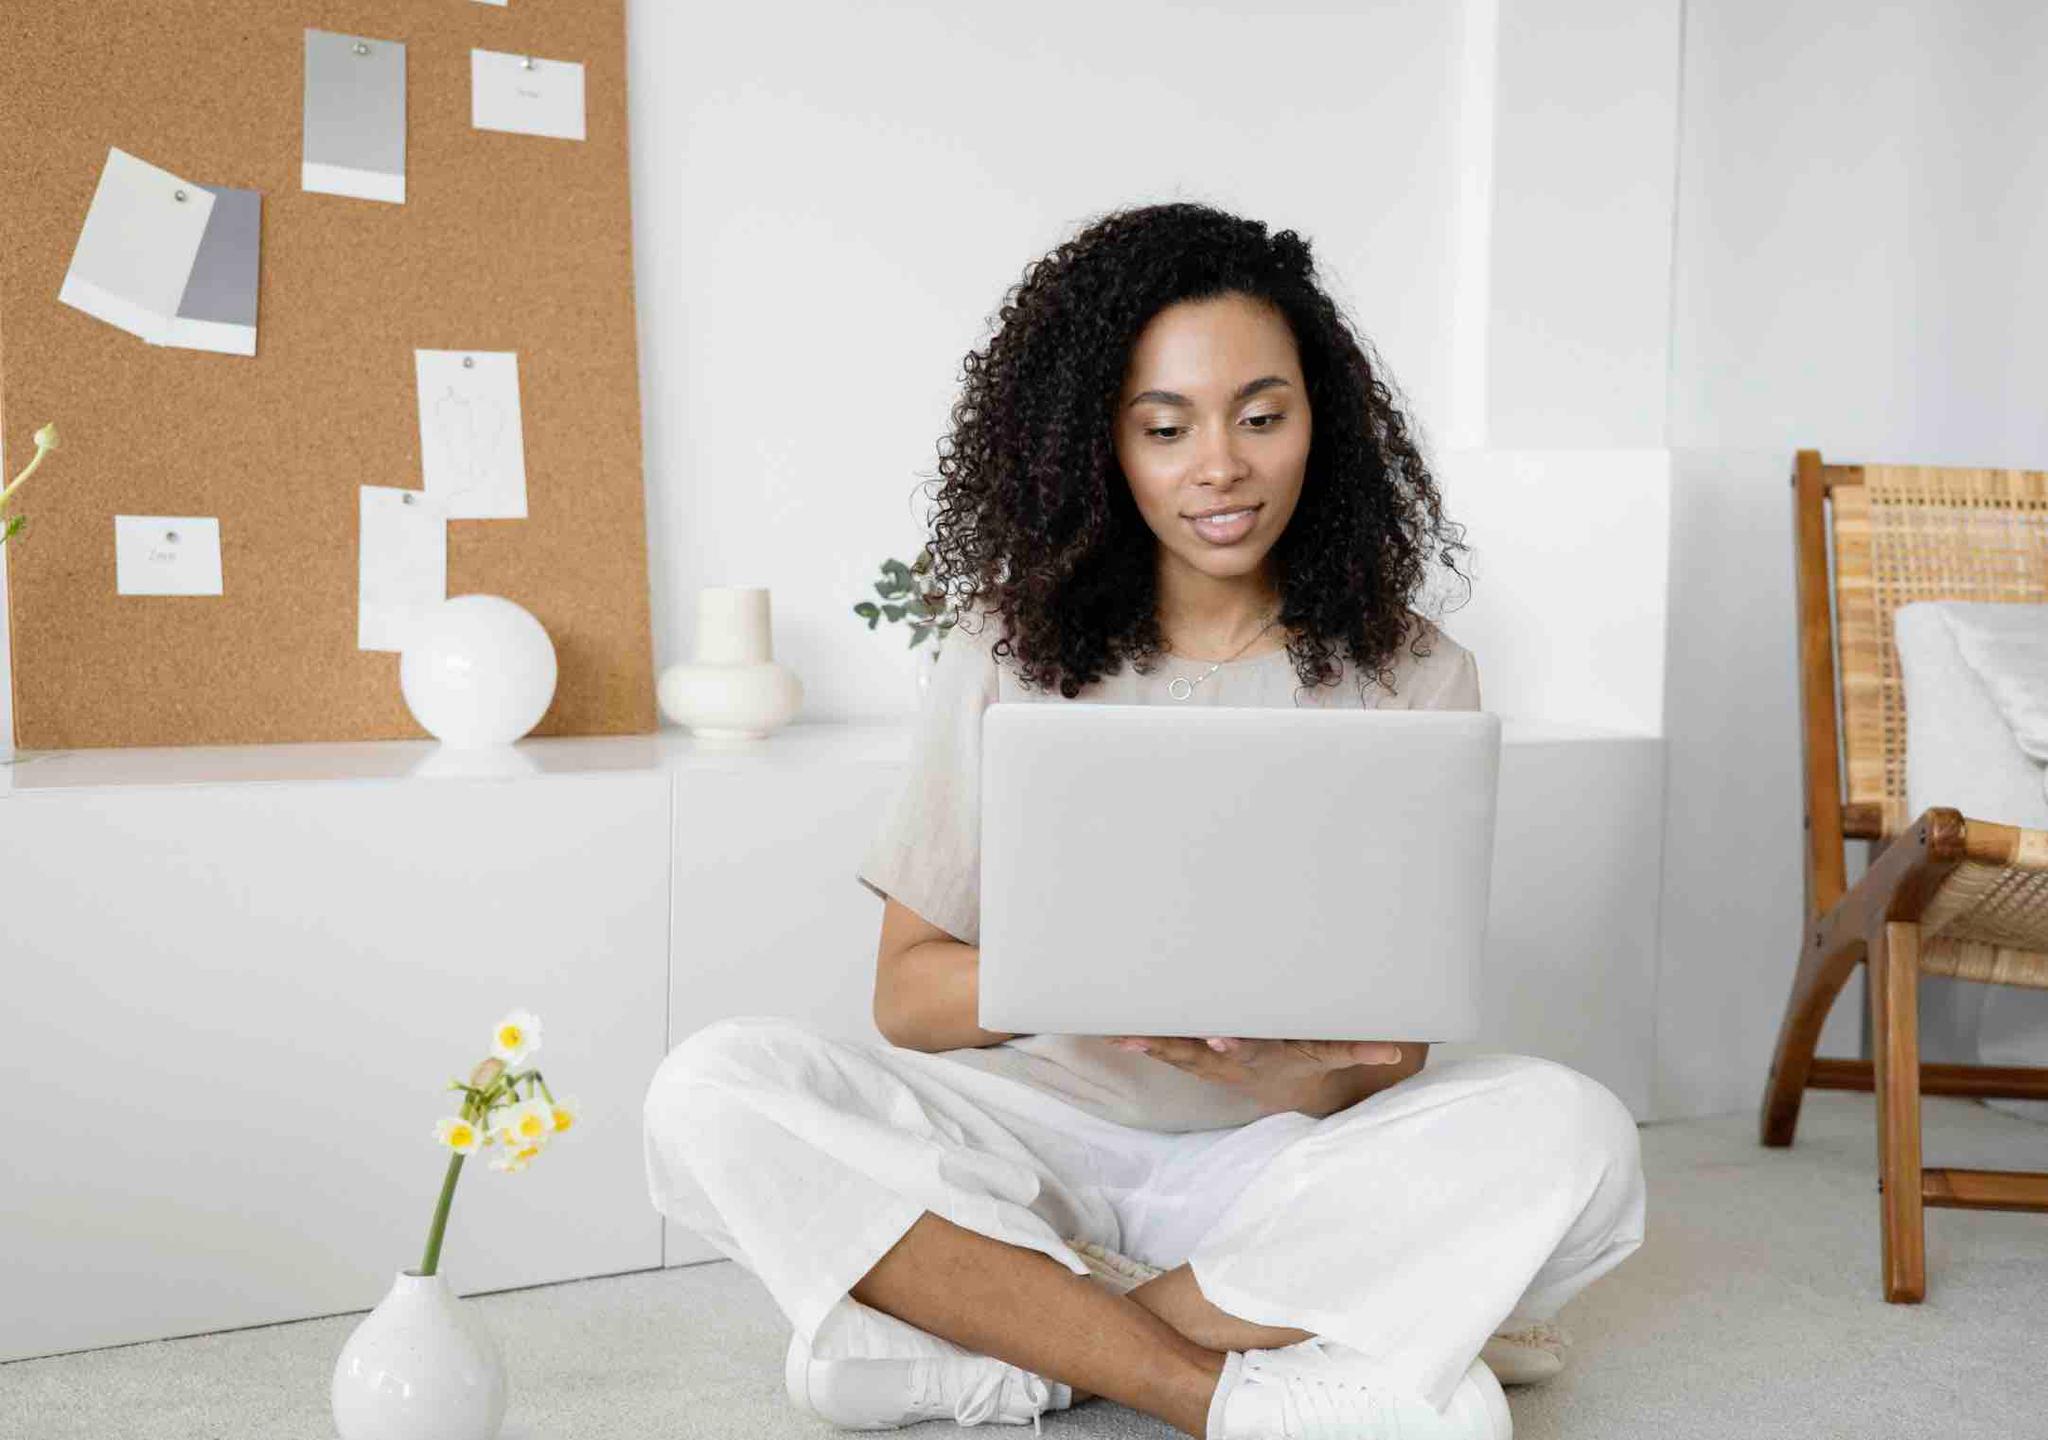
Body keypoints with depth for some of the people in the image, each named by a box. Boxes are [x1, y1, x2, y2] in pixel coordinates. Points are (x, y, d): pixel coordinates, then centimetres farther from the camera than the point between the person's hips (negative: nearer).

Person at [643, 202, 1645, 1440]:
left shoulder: (1409, 675, -1)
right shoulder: (1011, 656, 1)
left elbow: (1380, 1063, -3)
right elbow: (908, 989, -2)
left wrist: (1286, 1066, -28)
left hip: (1289, 1166, 0)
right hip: (1044, 1141, 1)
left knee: (1573, 1138, -29)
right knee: (716, 1094, -25)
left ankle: (1007, 1338, -21)